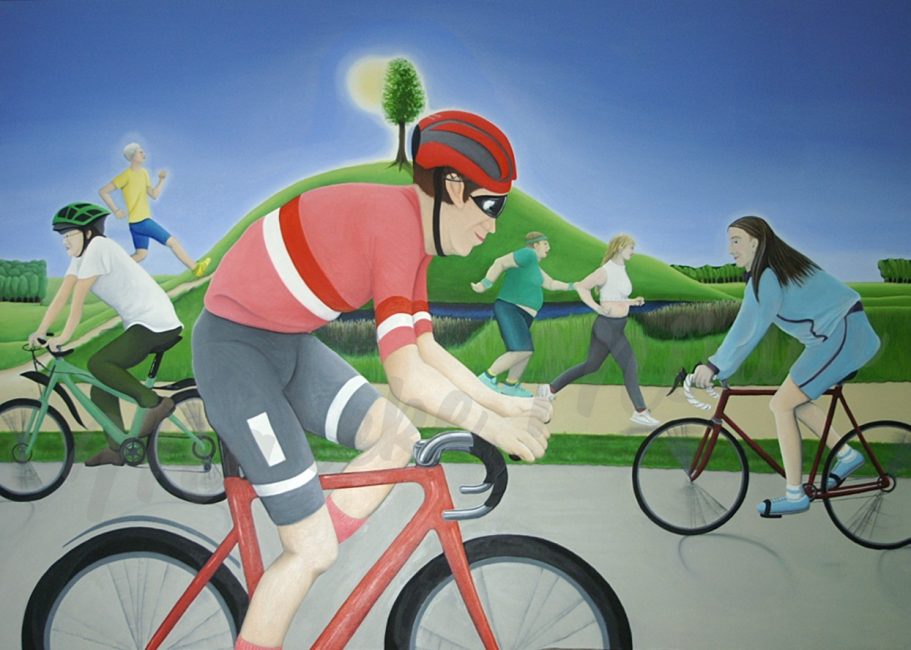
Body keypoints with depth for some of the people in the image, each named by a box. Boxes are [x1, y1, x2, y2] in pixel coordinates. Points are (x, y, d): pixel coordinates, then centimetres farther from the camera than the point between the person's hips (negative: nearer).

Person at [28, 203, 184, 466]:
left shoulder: (98, 247, -12)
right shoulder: (82, 255, 14)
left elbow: (78, 298, -15)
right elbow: (62, 296, 9)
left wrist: (63, 337, -14)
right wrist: (40, 332, 3)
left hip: (155, 323, -9)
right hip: (141, 325, 9)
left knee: (97, 363, -18)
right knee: (101, 386, 7)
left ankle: (156, 402, -13)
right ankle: (116, 448, 12)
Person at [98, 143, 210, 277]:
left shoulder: (144, 172, 10)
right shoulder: (126, 176, -14)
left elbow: (154, 195, 10)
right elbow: (103, 192, -12)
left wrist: (161, 180, -3)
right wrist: (116, 211, -14)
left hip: (139, 221, 9)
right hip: (140, 221, -9)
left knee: (141, 254, 14)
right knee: (172, 241, -3)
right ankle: (195, 268, 4)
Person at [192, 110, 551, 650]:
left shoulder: (416, 233, 5)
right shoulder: (396, 221, -25)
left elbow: (428, 351, 9)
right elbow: (406, 375, -28)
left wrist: (505, 404, 3)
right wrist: (493, 425, -17)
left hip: (291, 344, 9)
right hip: (236, 349, -9)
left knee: (399, 438, 0)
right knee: (315, 549, -6)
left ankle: (291, 582, 10)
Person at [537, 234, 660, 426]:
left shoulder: (622, 270, 12)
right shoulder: (605, 271, -14)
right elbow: (581, 287, -16)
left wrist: (633, 302, 9)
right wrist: (598, 308, -22)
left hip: (616, 326, 10)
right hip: (607, 326, -10)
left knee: (590, 366, 16)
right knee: (631, 366, -7)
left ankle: (550, 389, 25)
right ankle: (640, 411, 1)